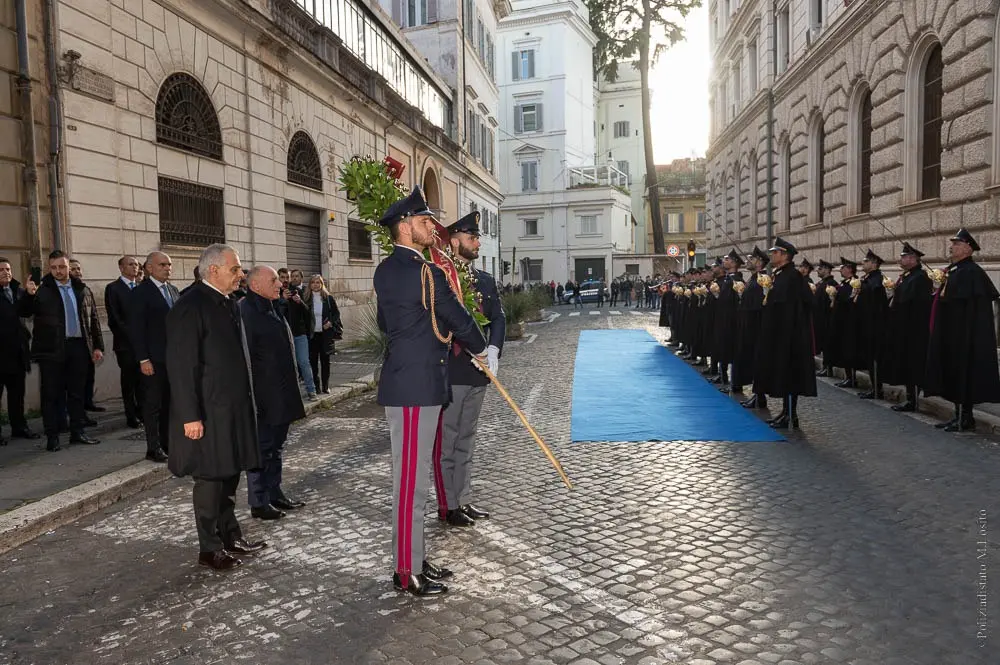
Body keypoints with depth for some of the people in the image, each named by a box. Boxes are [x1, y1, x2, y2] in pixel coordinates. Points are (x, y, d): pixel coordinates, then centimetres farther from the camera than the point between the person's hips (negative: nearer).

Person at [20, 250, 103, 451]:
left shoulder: (82, 290, 11)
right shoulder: (41, 289, 0)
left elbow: (93, 319, 13)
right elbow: (24, 312, -10)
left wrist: (98, 346, 8)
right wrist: (29, 295, -30)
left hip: (78, 346, 3)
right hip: (51, 349, -3)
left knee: (77, 392, 10)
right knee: (51, 394, 3)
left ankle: (77, 432, 19)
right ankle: (52, 437, 10)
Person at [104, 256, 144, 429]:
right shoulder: (113, 288, -1)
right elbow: (114, 318, -7)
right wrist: (130, 335, -12)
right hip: (125, 343, -4)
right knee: (128, 380, 2)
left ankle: (142, 412, 13)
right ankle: (131, 416, 9)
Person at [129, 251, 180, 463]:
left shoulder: (173, 290, 13)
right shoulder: (140, 292, -7)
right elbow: (136, 328, -11)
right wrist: (143, 359, -15)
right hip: (154, 358, -6)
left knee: (170, 403, 11)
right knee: (153, 404, 2)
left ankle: (167, 443, 20)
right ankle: (153, 448, 10)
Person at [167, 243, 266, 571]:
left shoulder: (229, 304, 11)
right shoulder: (190, 307, -15)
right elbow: (181, 366, -18)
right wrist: (190, 415, -20)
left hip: (235, 406, 8)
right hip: (209, 410, -8)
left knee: (230, 473, 16)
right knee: (210, 477, 3)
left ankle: (230, 535, 30)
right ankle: (209, 548, 16)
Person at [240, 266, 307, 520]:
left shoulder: (272, 309, 14)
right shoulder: (245, 312, -16)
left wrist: (290, 389, 21)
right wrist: (251, 398, -21)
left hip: (281, 397, 9)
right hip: (262, 398, -9)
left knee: (275, 447, 17)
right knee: (260, 449, 2)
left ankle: (275, 494, 29)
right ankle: (258, 503, 13)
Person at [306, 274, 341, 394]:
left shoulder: (328, 298, -1)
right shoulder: (307, 299, 1)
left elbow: (336, 313, 4)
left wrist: (331, 322, -12)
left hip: (325, 334, 0)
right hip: (312, 335, 0)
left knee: (325, 360, 8)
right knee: (313, 360, 2)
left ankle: (325, 387, 17)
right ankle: (315, 386, 12)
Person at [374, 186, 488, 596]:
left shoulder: (386, 270, 13)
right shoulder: (424, 271, -15)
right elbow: (455, 316, -7)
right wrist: (479, 348, 10)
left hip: (405, 381, 10)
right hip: (417, 386, -10)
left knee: (413, 475, 15)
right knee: (411, 479, -2)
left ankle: (414, 559, 26)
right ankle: (407, 572, 8)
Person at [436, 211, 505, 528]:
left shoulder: (485, 280, 13)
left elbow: (498, 318, 7)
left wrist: (493, 350, -11)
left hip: (477, 372, 7)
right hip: (448, 373, -7)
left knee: (466, 440, 16)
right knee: (446, 442, 4)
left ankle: (463, 500, 27)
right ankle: (447, 505, 15)